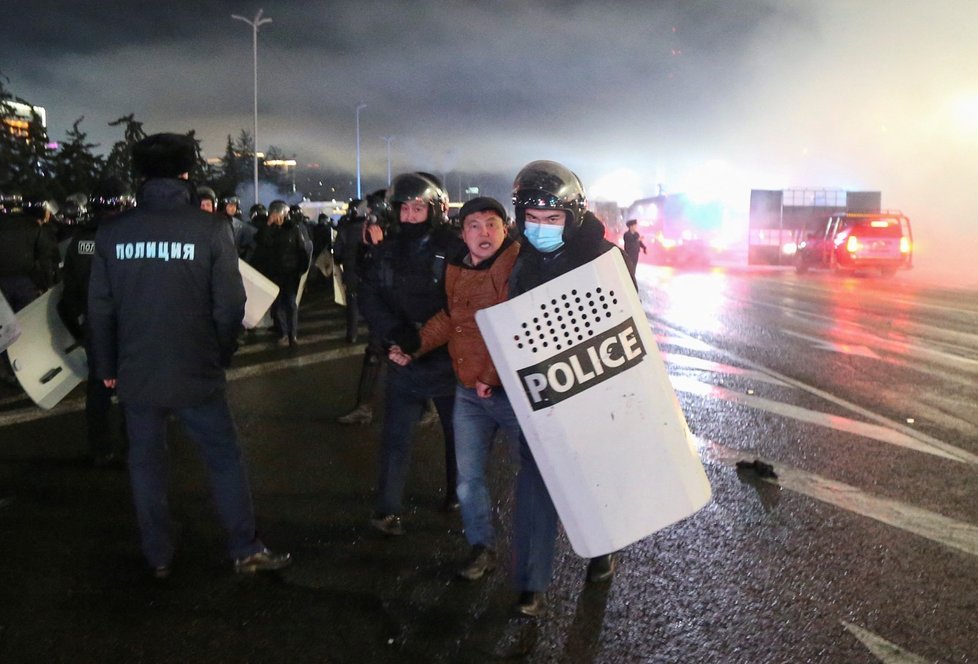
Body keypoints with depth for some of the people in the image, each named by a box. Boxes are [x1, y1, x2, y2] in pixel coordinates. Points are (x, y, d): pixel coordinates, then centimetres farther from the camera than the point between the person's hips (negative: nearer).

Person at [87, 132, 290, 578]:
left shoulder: (112, 231, -2)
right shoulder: (209, 228, -10)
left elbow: (100, 307, 2)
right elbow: (230, 303, -10)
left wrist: (107, 366, 12)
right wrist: (221, 356, 5)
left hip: (136, 374, 3)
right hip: (196, 373, -2)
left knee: (146, 463, 16)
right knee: (225, 459, 11)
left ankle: (158, 557, 26)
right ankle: (245, 550, 17)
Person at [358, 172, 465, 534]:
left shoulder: (455, 249, -10)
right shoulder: (389, 250, 3)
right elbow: (369, 296, -2)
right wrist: (394, 332, -18)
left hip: (447, 360, -2)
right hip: (403, 362, 2)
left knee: (457, 434, 15)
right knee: (396, 437, 4)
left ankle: (457, 498, 34)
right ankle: (387, 510, 14)